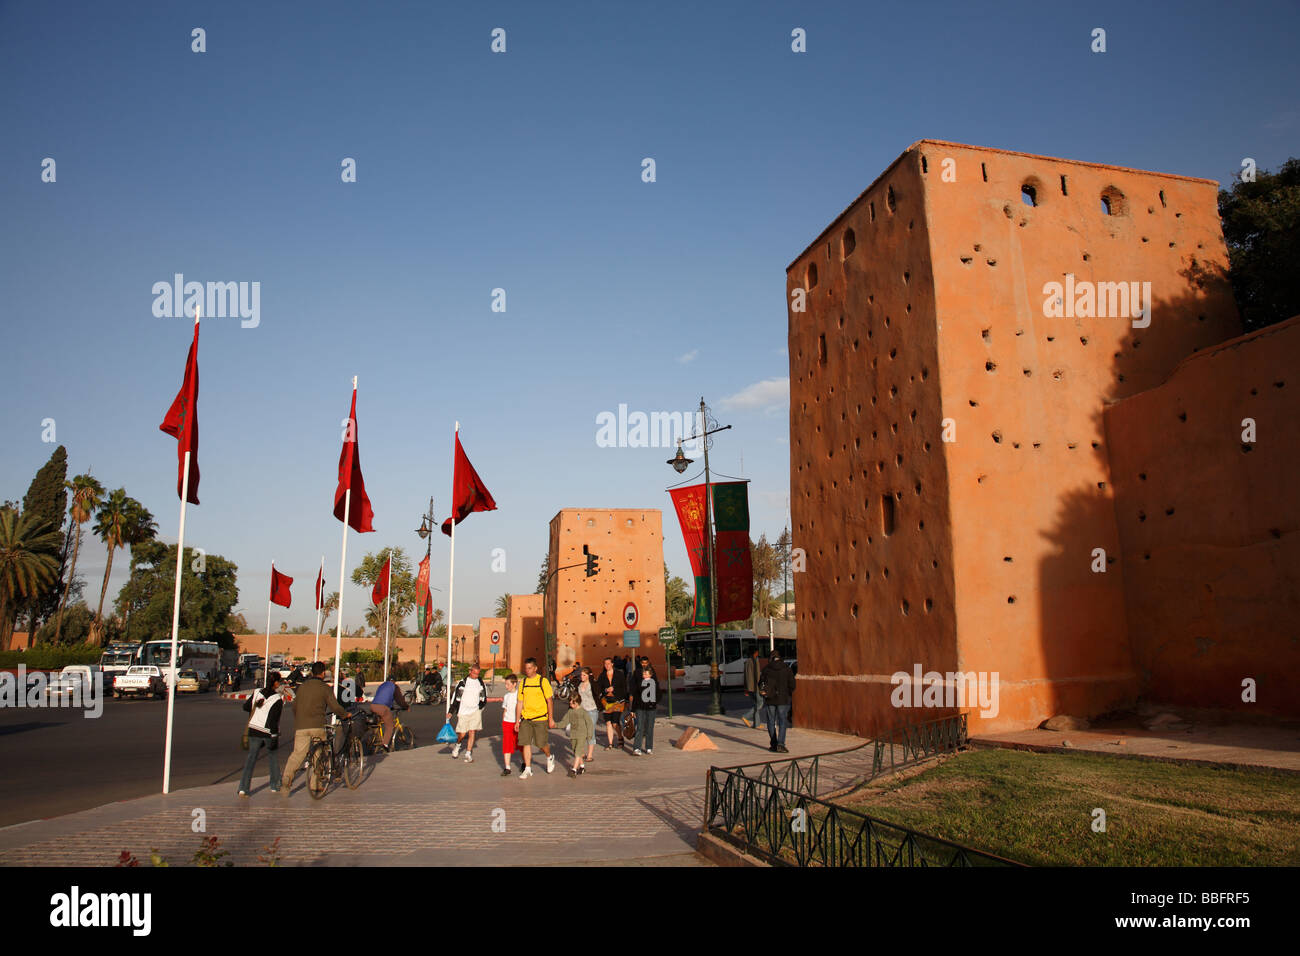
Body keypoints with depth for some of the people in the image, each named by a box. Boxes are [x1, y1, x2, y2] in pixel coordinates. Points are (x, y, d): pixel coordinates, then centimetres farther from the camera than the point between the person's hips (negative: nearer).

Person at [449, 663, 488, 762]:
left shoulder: (480, 683, 9)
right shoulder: (462, 682, -3)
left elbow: (484, 697, 21)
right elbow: (455, 697, 0)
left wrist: (481, 705, 5)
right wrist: (450, 711, -2)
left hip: (475, 711, 2)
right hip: (463, 712, -2)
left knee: (472, 732, -6)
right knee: (462, 734, -1)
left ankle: (468, 754, 2)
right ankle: (457, 745, 31)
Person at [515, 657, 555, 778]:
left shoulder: (543, 681, -4)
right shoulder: (523, 683, 8)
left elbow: (549, 701, -3)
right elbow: (520, 703, 13)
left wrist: (551, 719, -6)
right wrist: (517, 721, 9)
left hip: (540, 718, -4)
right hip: (526, 718, 4)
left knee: (541, 743, 0)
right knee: (526, 743, 0)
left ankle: (550, 757, 31)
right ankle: (528, 769, 10)